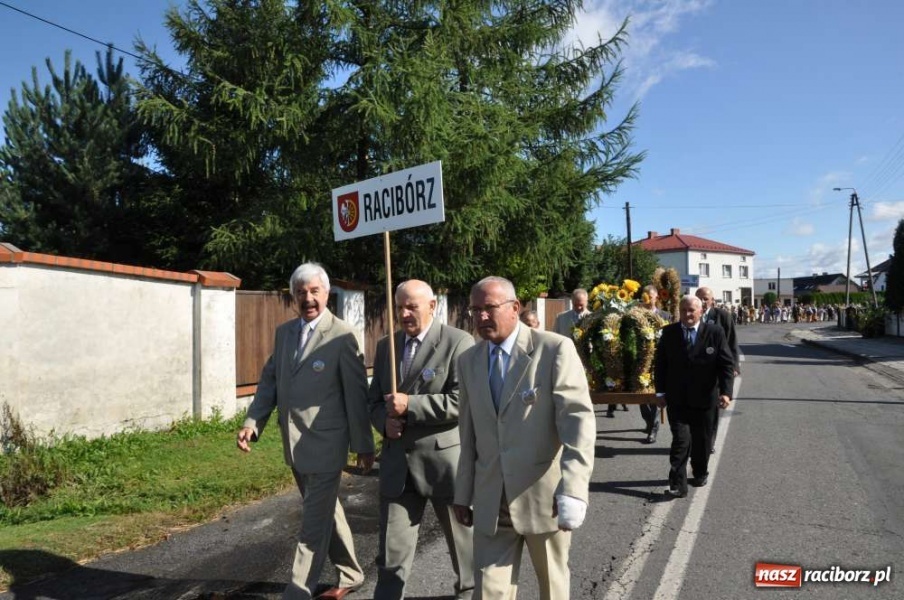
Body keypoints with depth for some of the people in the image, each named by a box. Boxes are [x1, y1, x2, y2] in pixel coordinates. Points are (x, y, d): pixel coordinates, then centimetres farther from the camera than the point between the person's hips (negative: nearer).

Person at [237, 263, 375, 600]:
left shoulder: (342, 336, -13)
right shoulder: (283, 332, 7)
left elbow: (356, 394, -11)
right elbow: (269, 381, 9)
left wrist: (363, 445, -8)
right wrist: (253, 422, -4)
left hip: (324, 444, -7)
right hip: (295, 444, 8)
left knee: (314, 522, 0)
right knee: (326, 513, 21)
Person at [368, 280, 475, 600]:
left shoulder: (458, 342, -9)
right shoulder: (385, 346, 10)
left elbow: (462, 401, -18)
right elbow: (374, 399, 16)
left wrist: (410, 405, -20)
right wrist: (385, 421, -6)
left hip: (445, 459, -4)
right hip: (397, 460, 4)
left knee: (462, 535, 17)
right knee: (391, 549, 5)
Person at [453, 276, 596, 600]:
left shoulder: (556, 349, -11)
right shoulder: (468, 360, 7)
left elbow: (579, 419, -18)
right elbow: (469, 433, 12)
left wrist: (573, 489, -27)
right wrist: (463, 493, 13)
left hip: (545, 494, -3)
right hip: (491, 501, 4)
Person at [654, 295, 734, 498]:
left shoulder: (715, 332, -5)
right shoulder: (669, 333, -1)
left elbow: (727, 364, -6)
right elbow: (660, 363, 5)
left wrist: (726, 391, -16)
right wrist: (661, 392, 2)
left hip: (704, 398, 1)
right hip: (676, 398, 0)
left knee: (702, 440, 15)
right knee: (680, 440, -7)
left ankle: (700, 473, 37)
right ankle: (678, 484, -5)